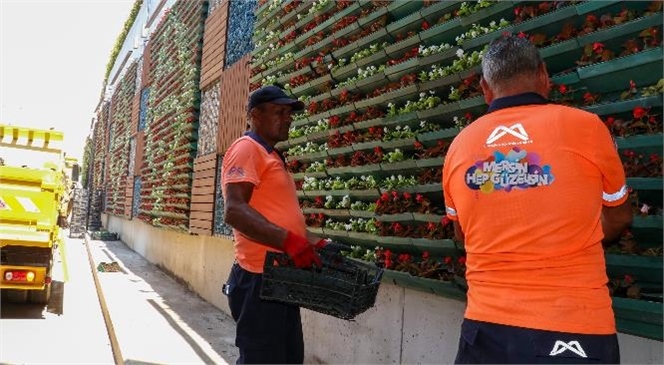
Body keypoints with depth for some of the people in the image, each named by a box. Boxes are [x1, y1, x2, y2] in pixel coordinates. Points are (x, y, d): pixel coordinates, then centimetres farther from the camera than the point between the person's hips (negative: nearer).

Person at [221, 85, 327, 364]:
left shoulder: (271, 155, 19)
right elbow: (234, 211, -24)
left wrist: (317, 243, 12)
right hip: (260, 279, -10)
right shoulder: (246, 148, -10)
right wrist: (288, 241, -33)